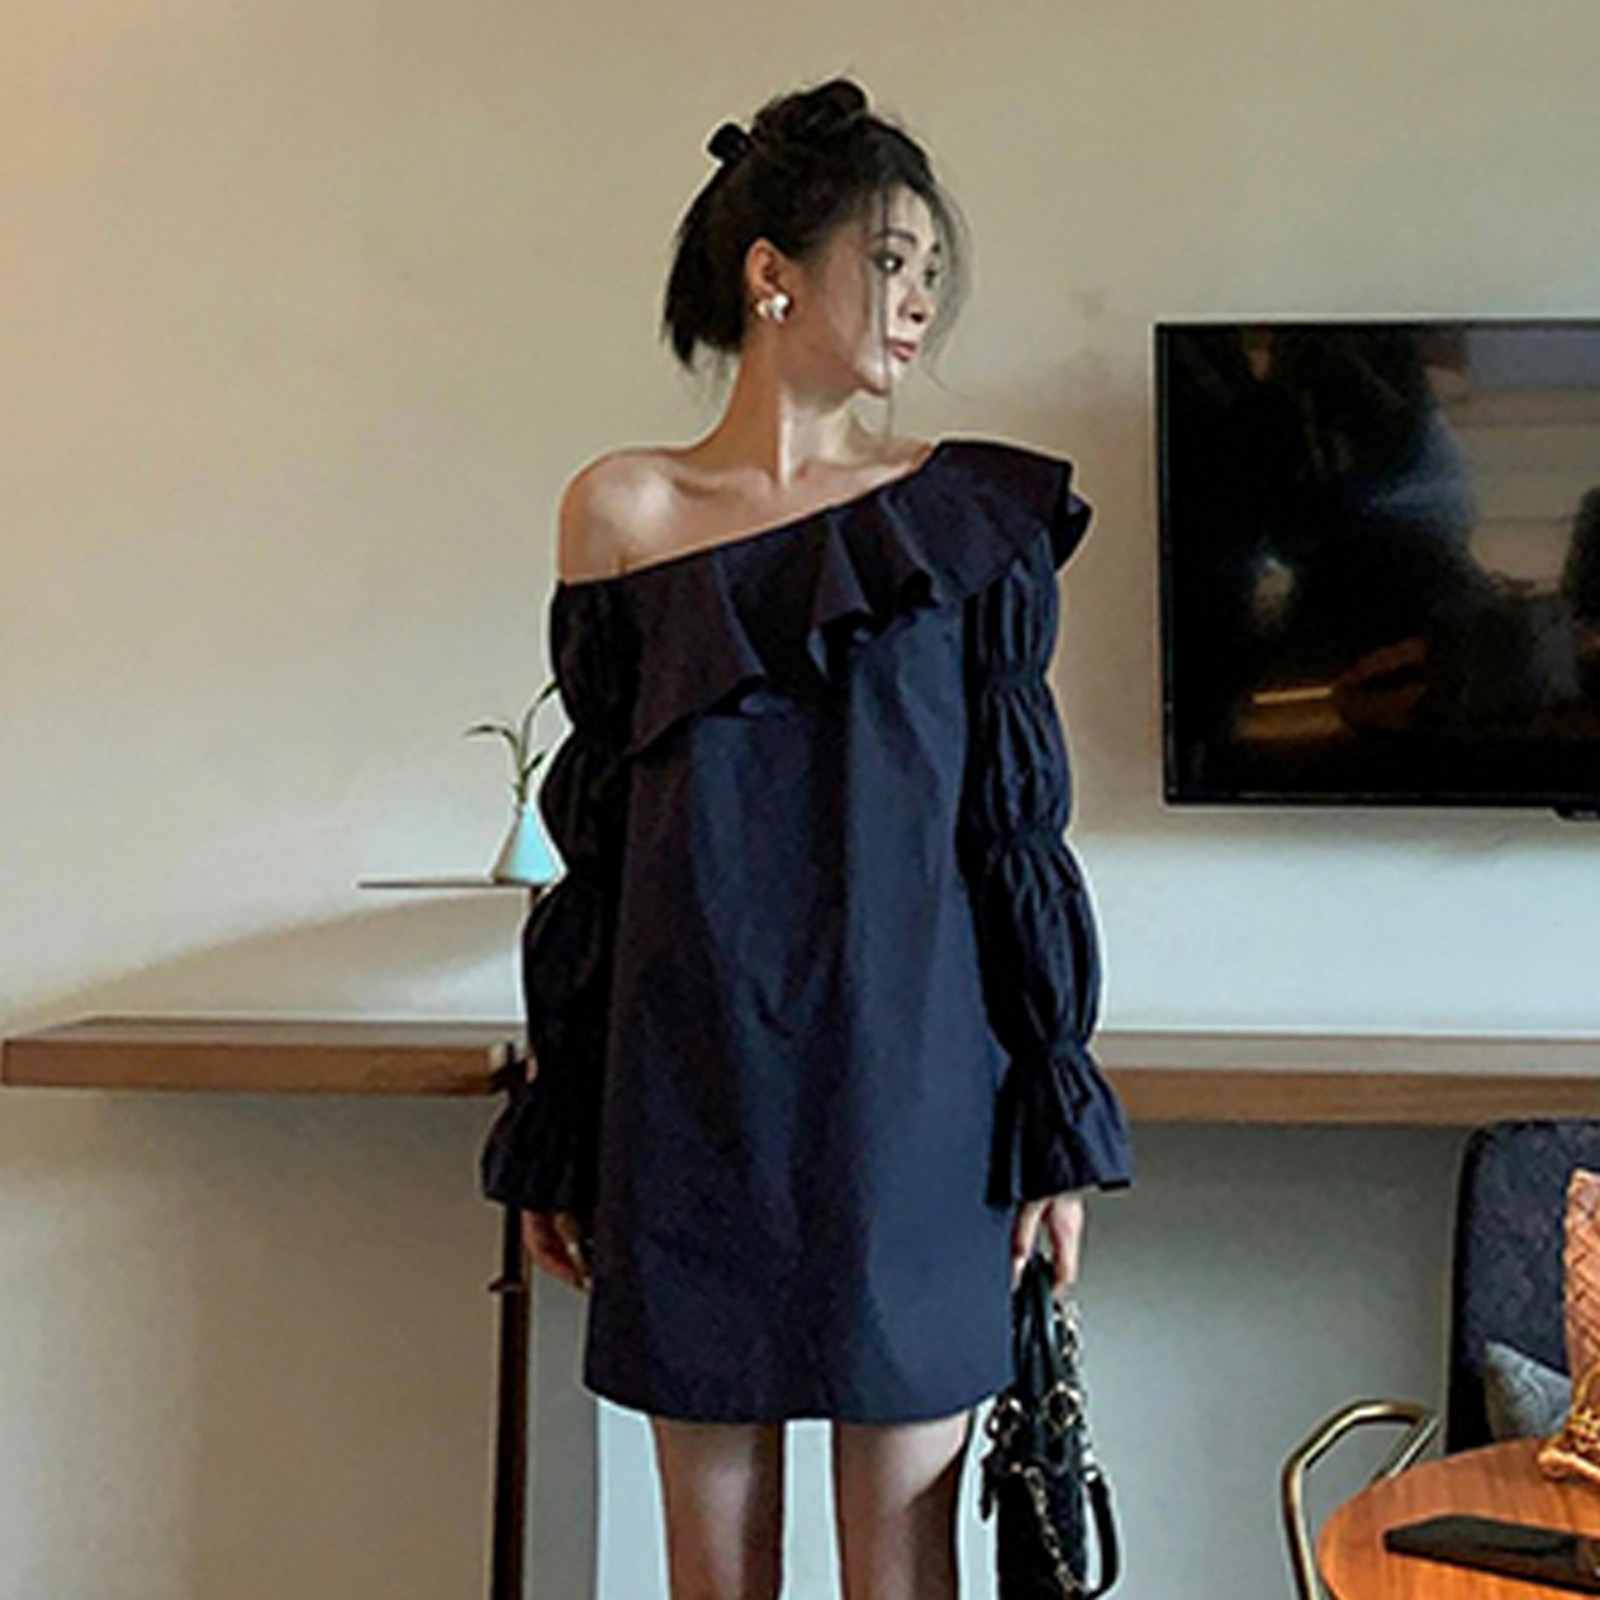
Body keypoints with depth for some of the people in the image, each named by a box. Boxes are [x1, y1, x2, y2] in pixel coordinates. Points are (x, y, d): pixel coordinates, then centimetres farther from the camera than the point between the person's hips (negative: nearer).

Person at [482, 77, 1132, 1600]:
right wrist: (558, 1135, 6)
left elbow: (1017, 821, 5)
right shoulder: (622, 510, 5)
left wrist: (1057, 1117, 2)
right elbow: (593, 833, 7)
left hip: (910, 1084, 0)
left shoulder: (969, 511, 4)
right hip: (690, 1079, 1)